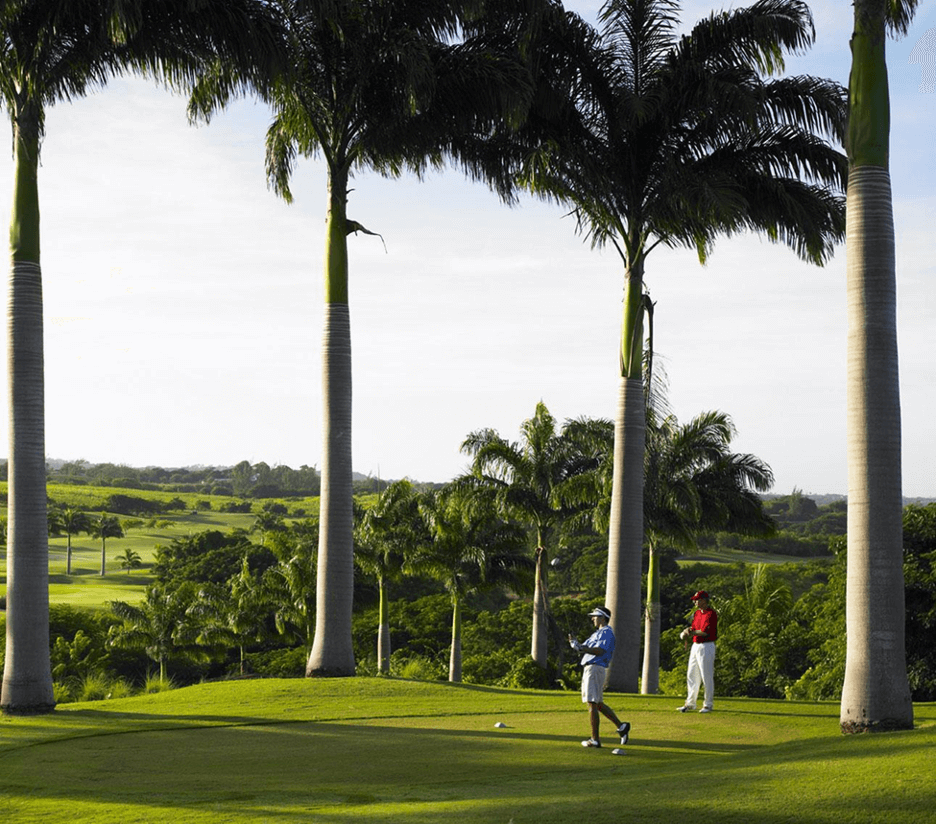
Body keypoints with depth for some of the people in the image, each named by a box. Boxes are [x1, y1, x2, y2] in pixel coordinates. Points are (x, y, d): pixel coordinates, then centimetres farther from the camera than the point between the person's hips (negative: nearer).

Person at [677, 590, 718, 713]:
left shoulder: (711, 614, -13)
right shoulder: (696, 613, 15)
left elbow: (705, 632, -20)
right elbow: (693, 629, 14)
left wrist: (691, 632, -9)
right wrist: (688, 631, -8)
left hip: (707, 647, -9)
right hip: (695, 646, 9)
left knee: (707, 677, -5)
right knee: (691, 675, 11)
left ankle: (708, 704, 2)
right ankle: (690, 704, 18)